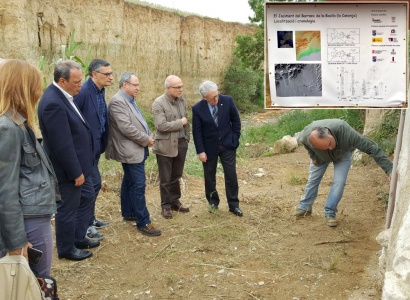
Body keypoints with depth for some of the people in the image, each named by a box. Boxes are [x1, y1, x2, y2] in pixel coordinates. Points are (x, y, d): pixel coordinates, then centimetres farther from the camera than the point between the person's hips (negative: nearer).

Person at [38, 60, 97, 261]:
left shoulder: (63, 95, 3)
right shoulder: (53, 103, -28)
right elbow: (62, 145, -27)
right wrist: (75, 172, -20)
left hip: (79, 163, 10)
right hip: (68, 169, -10)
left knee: (86, 199, 23)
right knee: (68, 208, 7)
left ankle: (79, 238, 39)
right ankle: (66, 249, 26)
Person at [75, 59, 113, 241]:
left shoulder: (100, 91, 9)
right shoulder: (83, 92, -20)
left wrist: (102, 143, 13)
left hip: (95, 146, 9)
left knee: (91, 183, 17)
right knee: (92, 183, -5)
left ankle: (89, 219, 30)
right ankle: (85, 225, 5)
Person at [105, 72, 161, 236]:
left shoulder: (129, 100, 14)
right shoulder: (118, 102, -18)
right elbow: (126, 127, -24)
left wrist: (147, 138, 5)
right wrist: (146, 139, -15)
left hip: (136, 149, 10)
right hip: (131, 150, -10)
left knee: (129, 182, 19)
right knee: (138, 185, -9)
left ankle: (128, 213, 31)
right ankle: (143, 222, -5)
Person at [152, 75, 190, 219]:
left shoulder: (182, 101, 6)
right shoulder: (158, 103, -15)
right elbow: (161, 125, -24)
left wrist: (187, 138, 10)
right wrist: (180, 122, -15)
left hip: (181, 144, 6)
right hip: (166, 146, -6)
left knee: (176, 176, 16)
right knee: (165, 179, 6)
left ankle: (175, 202, 30)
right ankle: (166, 206, 18)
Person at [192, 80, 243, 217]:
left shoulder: (227, 100, -11)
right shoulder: (197, 108, -14)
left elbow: (236, 120, 1)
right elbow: (197, 132, -9)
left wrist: (235, 139, -2)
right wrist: (200, 151, -11)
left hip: (227, 145, 1)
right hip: (209, 147, 0)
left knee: (231, 175, 3)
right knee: (209, 176, 11)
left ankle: (233, 205, 14)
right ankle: (213, 202, 30)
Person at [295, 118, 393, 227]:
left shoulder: (344, 131, -48)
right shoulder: (305, 137, -41)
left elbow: (370, 147, -44)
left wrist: (389, 168, -46)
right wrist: (313, 156, -6)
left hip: (343, 154, -1)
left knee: (339, 182, -15)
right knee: (313, 180, 7)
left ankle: (329, 213, -1)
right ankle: (305, 207, 29)